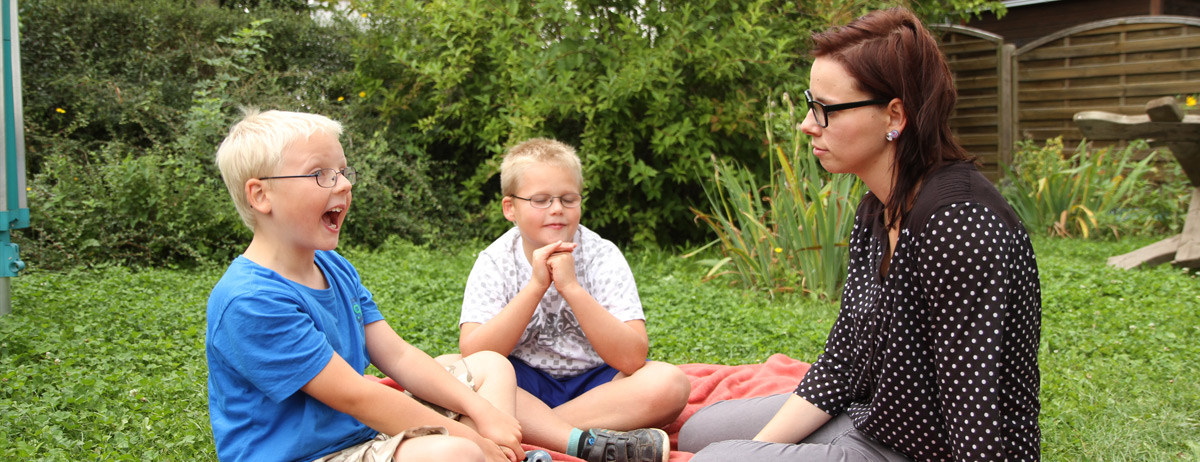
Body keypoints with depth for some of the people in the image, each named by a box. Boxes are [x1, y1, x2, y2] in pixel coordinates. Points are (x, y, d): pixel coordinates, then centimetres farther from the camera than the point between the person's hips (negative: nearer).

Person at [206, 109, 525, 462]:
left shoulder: (336, 269, 8)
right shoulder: (251, 302, -22)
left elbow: (396, 355, 6)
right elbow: (354, 395, -22)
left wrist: (481, 412, -6)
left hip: (362, 432, 10)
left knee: (492, 367, 11)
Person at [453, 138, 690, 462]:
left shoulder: (603, 257, -10)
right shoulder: (494, 262, -7)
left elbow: (632, 359, -21)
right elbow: (473, 355, -21)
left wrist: (572, 287, -29)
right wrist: (536, 286, -27)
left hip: (594, 384, 0)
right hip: (524, 385, 0)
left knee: (669, 382, -28)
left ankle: (534, 429, -25)